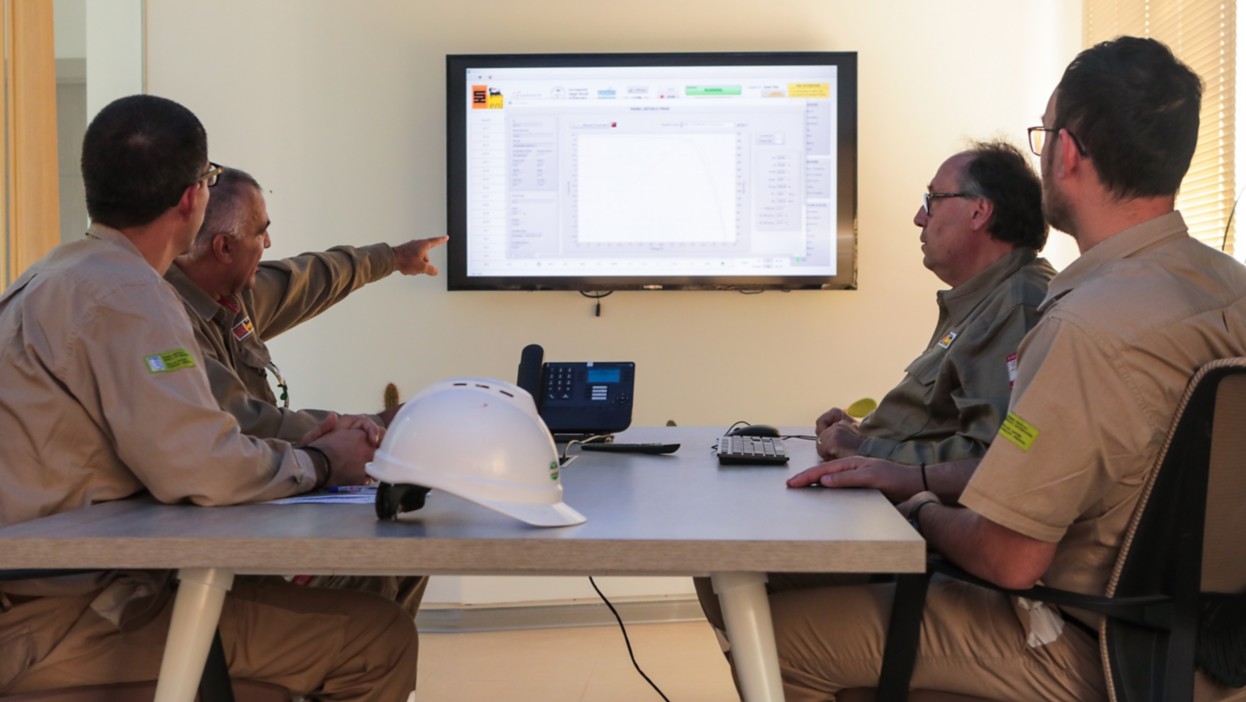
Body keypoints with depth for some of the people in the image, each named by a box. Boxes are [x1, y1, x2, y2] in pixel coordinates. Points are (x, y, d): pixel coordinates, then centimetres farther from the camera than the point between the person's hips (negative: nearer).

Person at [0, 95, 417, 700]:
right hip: (61, 617, -10)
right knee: (381, 639, -13)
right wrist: (321, 463, -6)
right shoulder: (122, 293, -16)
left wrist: (297, 448, 9)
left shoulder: (66, 274, 16)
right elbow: (200, 470, -25)